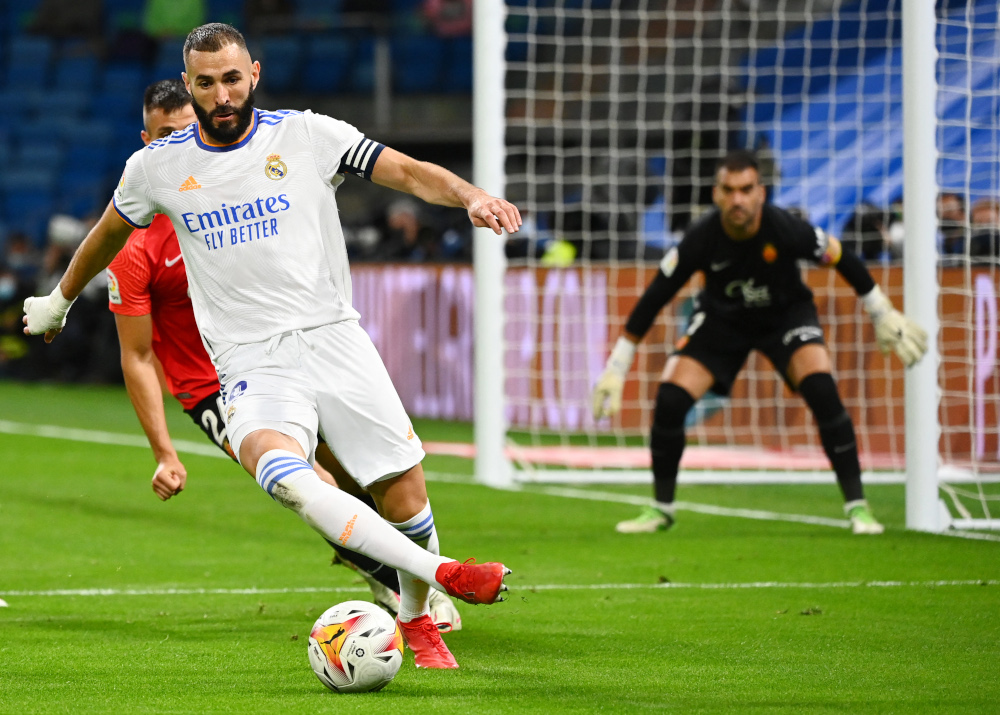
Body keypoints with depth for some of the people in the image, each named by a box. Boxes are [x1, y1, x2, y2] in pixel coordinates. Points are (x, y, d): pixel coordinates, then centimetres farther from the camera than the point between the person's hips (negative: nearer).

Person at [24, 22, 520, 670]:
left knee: (404, 492, -6)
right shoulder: (158, 167, 8)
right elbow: (109, 233, 27)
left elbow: (407, 171, -4)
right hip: (253, 364, -1)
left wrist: (470, 196, -23)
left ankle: (417, 619, 22)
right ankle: (442, 572, -36)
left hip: (335, 337, 1)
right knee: (284, 475, -32)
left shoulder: (307, 136, 2)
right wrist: (60, 300, 40)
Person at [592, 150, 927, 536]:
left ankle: (857, 506, -14)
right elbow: (653, 298, -18)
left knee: (822, 391, -25)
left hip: (786, 312, -1)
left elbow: (842, 259, -13)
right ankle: (661, 508, 6)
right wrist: (616, 367, -16)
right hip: (722, 317, 1)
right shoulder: (701, 239, -29)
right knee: (670, 399, -15)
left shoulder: (784, 229, -32)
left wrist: (884, 315, -3)